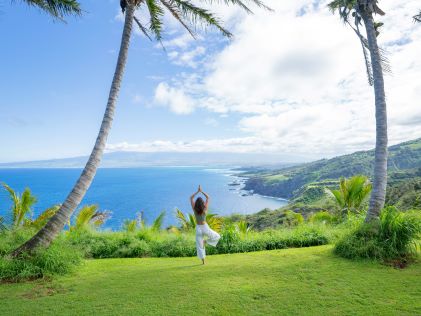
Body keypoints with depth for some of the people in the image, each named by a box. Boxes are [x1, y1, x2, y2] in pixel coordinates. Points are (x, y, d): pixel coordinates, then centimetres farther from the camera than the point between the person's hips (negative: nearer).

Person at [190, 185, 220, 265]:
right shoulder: (205, 209, -12)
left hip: (198, 229, 2)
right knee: (217, 236, 20)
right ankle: (206, 241, -2)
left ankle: (203, 261, 11)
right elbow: (208, 197, -1)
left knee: (200, 246, 13)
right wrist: (201, 191, 1)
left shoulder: (194, 209, -10)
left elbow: (191, 198, 1)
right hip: (205, 228, -2)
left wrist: (197, 191, 0)